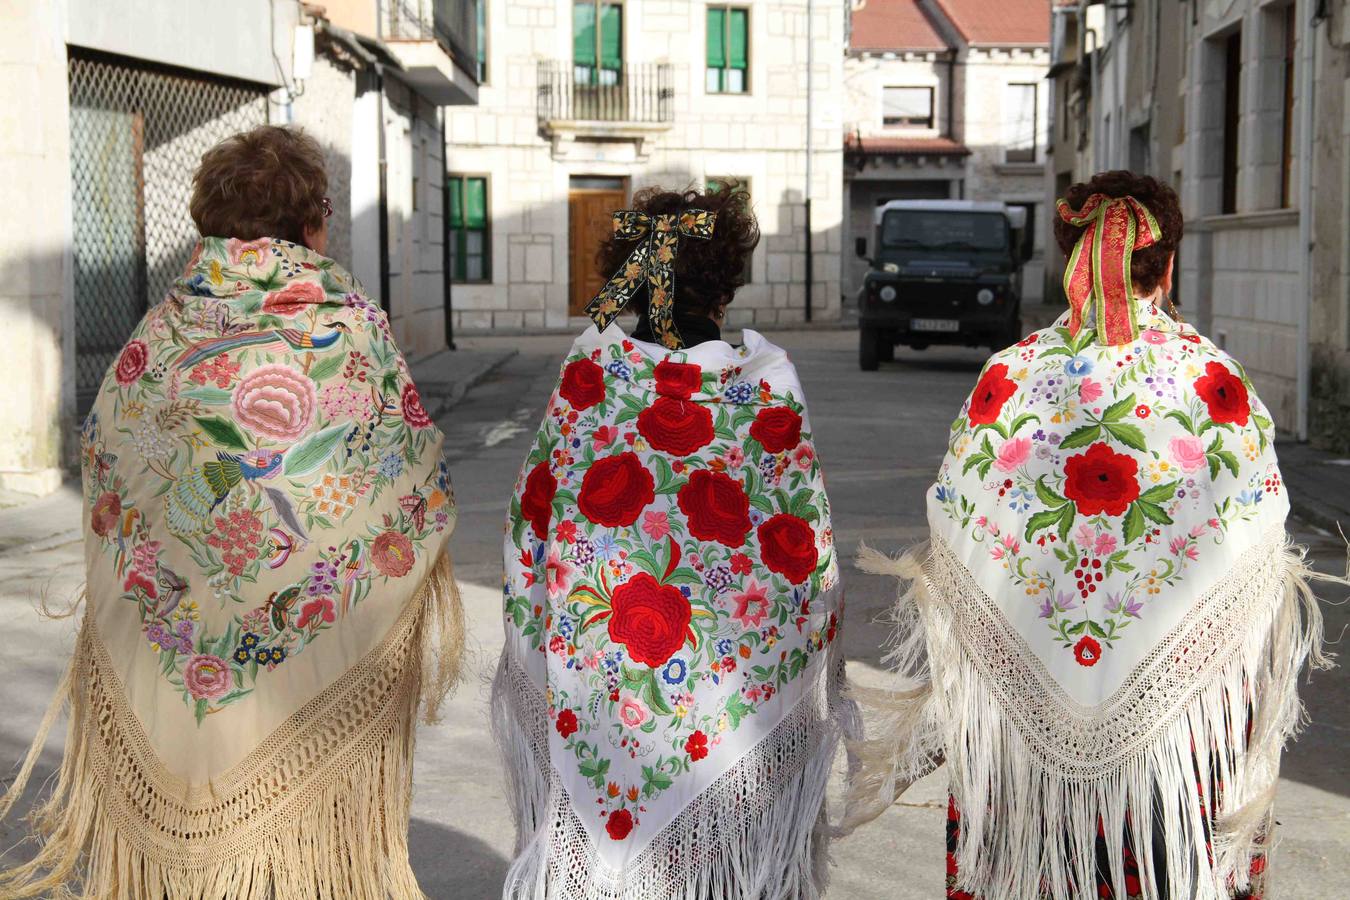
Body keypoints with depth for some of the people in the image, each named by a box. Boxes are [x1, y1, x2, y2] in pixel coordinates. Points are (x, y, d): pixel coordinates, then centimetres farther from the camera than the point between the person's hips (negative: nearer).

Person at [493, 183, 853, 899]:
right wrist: (818, 662, 9)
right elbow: (805, 551, -6)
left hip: (591, 673, 2)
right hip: (728, 692, -1)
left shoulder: (588, 372, -7)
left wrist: (534, 645, 12)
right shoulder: (769, 390, -11)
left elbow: (530, 518, -1)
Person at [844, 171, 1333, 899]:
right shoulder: (1218, 382, -5)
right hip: (1180, 714, 0)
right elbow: (1260, 553, -1)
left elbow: (953, 548, 0)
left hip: (1021, 709, 1)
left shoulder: (1007, 378, -4)